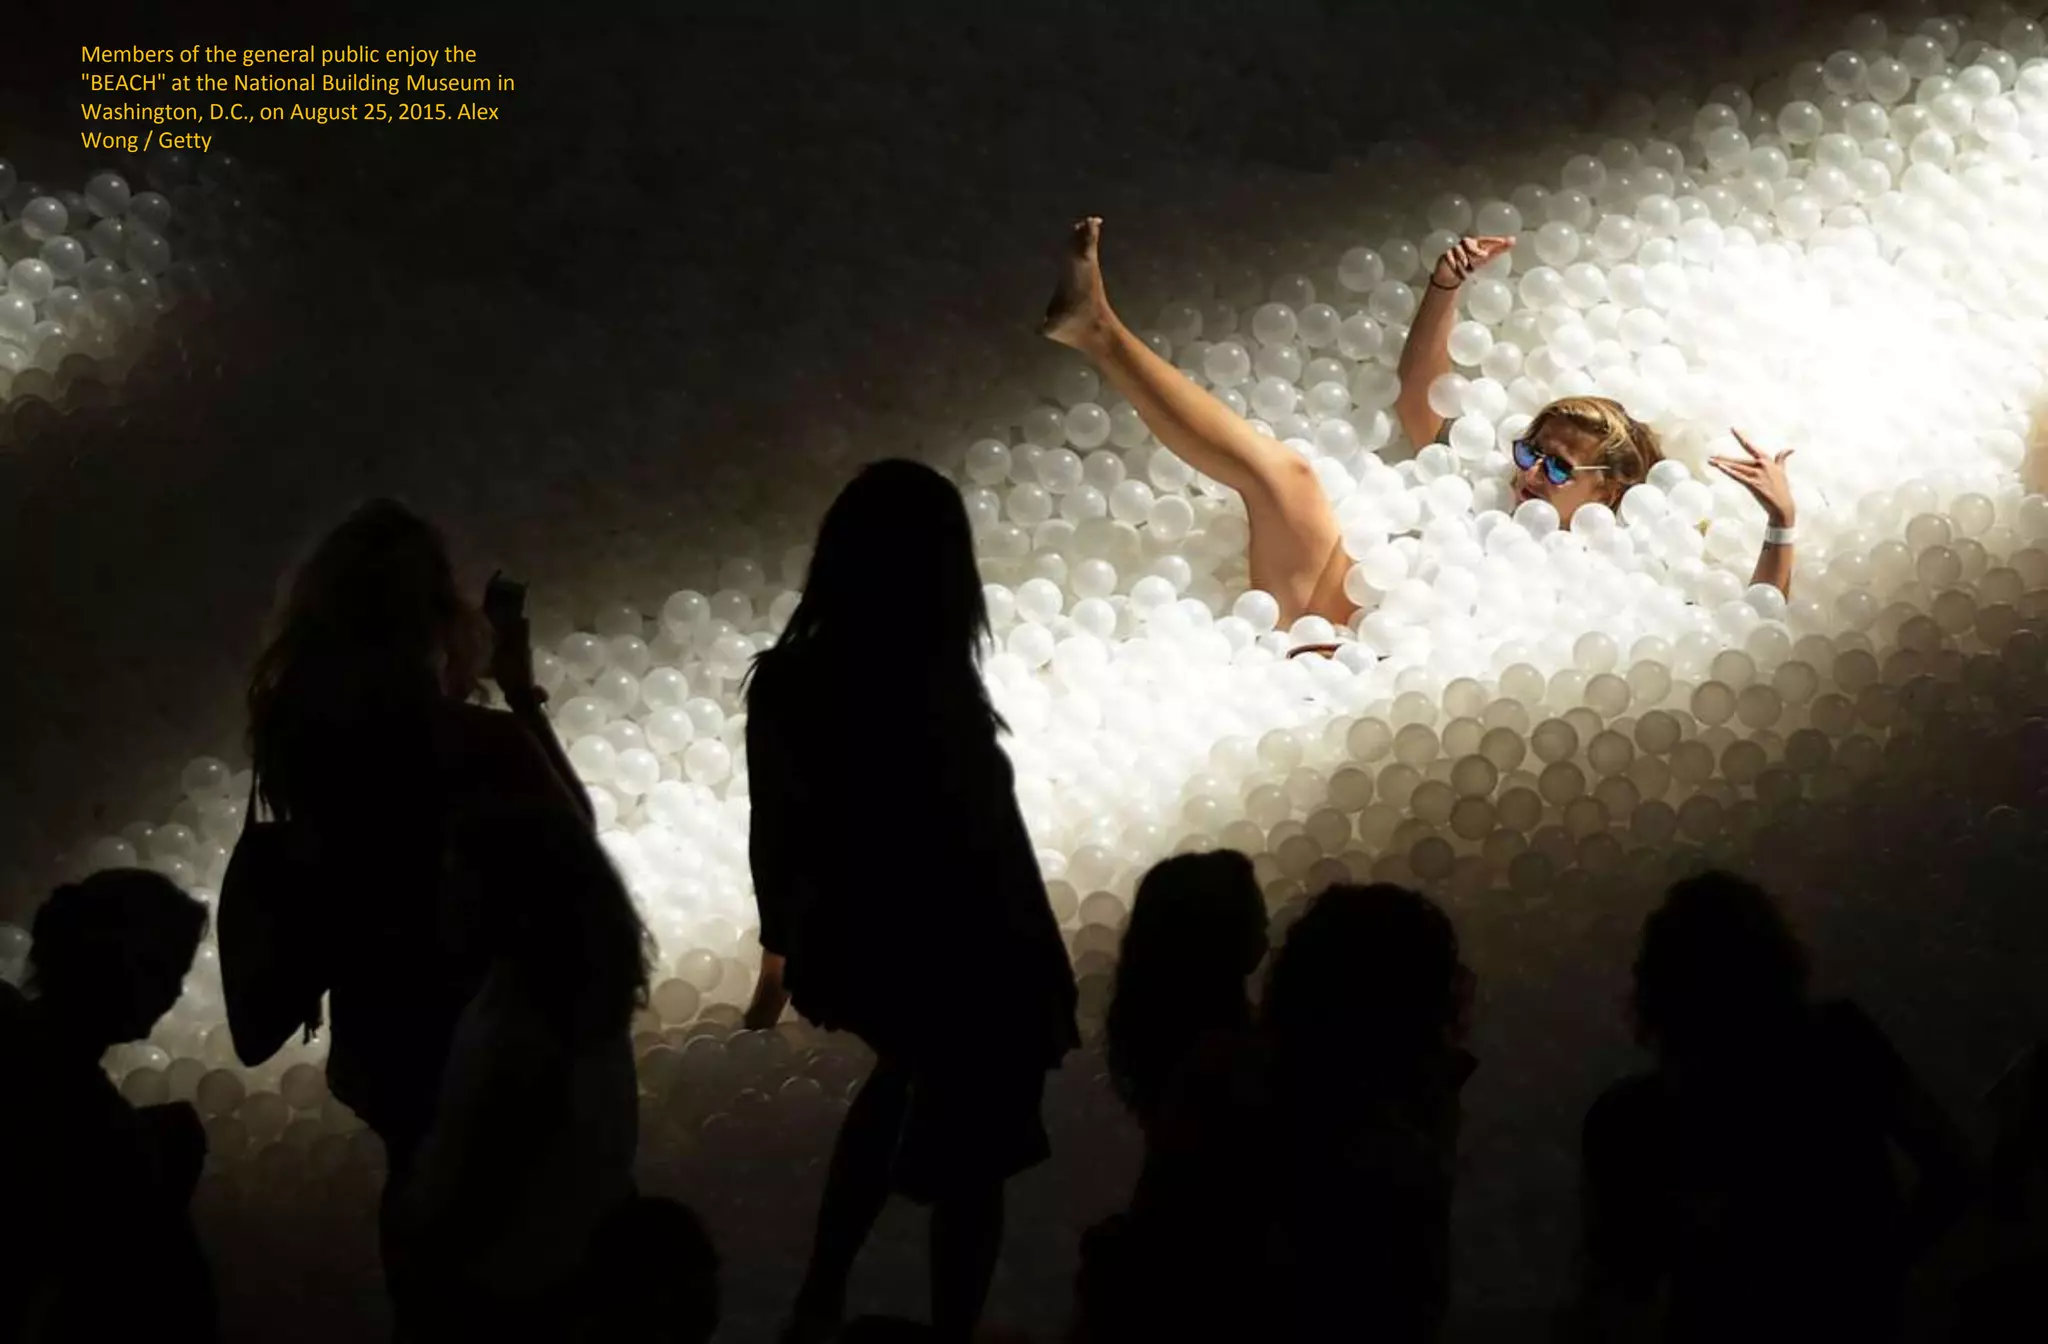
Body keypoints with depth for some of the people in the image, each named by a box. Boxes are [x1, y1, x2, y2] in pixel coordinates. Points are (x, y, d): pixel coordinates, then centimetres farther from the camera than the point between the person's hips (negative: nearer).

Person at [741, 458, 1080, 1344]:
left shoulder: (783, 683, -14)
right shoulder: (941, 705, -31)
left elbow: (776, 834, 1)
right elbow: (995, 863, -20)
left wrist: (782, 948, 19)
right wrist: (1052, 994, -4)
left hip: (851, 957, 6)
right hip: (966, 972, -6)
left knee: (906, 1076, 35)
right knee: (970, 1152, 19)